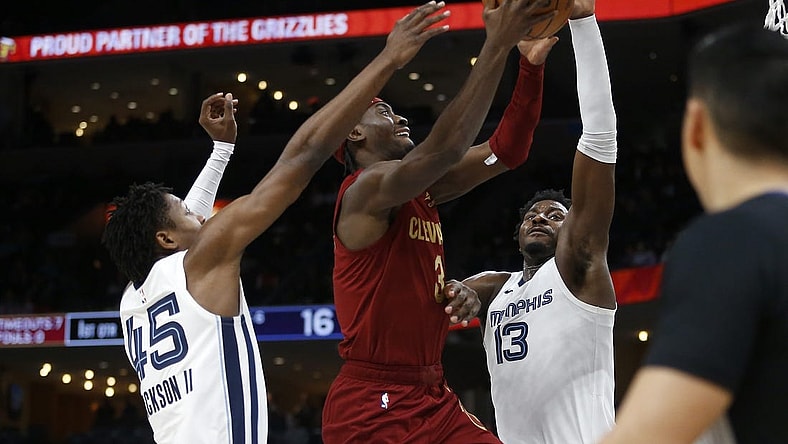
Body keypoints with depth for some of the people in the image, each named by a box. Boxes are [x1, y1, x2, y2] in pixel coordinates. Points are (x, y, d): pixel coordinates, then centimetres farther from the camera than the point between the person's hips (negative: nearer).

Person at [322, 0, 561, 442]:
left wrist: (533, 65, 1)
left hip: (432, 396, 9)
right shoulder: (368, 188, -11)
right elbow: (445, 148, -28)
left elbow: (506, 152, 13)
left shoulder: (422, 192, 15)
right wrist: (498, 44, -27)